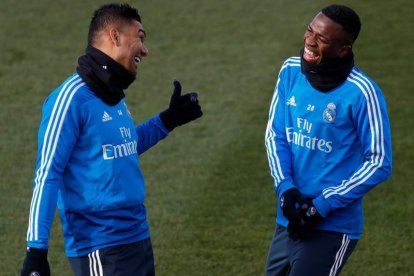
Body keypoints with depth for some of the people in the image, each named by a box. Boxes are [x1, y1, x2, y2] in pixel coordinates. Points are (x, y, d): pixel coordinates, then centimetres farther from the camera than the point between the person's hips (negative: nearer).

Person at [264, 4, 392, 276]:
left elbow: (379, 164, -13)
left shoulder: (361, 93, -16)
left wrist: (323, 206, -16)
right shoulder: (290, 71, 1)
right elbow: (275, 135, 7)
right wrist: (285, 187, -10)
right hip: (288, 221, 6)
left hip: (332, 227, -6)